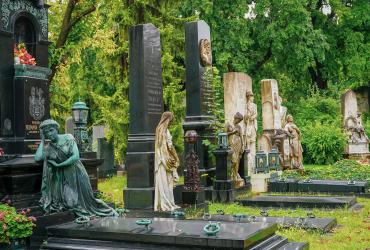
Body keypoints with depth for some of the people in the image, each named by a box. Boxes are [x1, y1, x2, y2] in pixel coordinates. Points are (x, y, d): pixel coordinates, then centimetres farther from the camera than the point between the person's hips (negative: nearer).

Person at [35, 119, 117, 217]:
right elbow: (37, 158, -17)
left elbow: (76, 156, -15)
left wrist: (58, 165, -12)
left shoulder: (67, 138, -6)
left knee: (85, 199, 0)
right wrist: (42, 140, -7)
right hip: (62, 178, 2)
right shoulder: (48, 148, 1)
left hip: (76, 173, -2)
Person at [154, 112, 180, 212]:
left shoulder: (158, 129, 9)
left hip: (159, 159, 8)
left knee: (161, 181, 10)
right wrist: (176, 158, -5)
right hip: (166, 158, -8)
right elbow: (170, 146, -17)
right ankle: (167, 204, 2)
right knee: (166, 182, -3)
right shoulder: (166, 131, -15)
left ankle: (160, 204, 13)